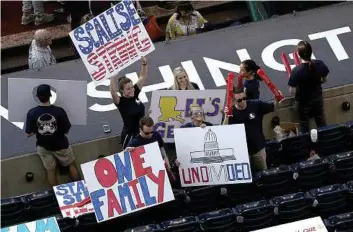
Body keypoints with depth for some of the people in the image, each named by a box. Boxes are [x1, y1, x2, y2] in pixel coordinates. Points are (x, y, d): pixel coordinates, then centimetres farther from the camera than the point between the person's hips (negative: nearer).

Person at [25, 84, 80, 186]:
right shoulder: (59, 111, -26)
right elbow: (66, 130, -15)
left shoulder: (32, 113, -22)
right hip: (60, 145, -1)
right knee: (71, 165, 23)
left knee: (50, 171, 19)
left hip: (43, 147, 1)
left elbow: (28, 134, -13)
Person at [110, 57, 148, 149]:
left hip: (142, 134, 6)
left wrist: (144, 64, -11)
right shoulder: (121, 102, -18)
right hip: (129, 135, -6)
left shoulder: (135, 94, -2)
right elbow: (113, 93, -41)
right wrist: (113, 77, -46)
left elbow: (143, 77, 3)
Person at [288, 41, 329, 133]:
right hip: (318, 99, 4)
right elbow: (325, 80, -1)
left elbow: (292, 91, -23)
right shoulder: (320, 64, -20)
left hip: (304, 102, -4)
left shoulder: (296, 71, -32)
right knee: (322, 124, 25)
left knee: (304, 128, 19)